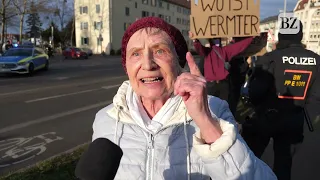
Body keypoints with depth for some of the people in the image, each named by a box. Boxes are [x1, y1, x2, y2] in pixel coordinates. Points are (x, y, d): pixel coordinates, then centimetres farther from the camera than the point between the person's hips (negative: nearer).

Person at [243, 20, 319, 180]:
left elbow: (255, 90, -18)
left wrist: (252, 106, 3)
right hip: (294, 121, 4)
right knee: (284, 162, 18)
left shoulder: (270, 58, -19)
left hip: (265, 118, -4)